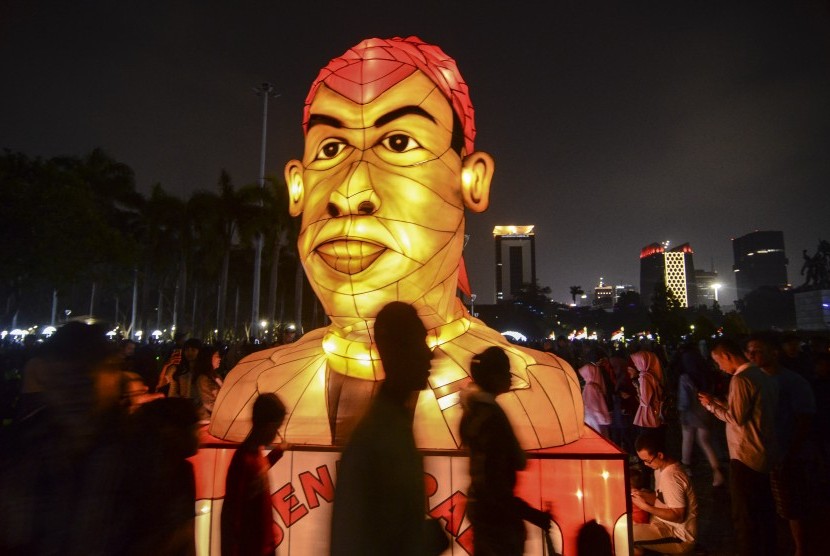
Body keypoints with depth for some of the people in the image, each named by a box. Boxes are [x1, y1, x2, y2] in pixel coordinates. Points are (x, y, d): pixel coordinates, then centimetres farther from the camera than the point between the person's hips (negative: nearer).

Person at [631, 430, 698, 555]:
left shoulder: (670, 477, -26)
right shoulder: (662, 467, 2)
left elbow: (677, 516, -24)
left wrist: (645, 506, -23)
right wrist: (643, 495, -5)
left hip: (679, 537, -9)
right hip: (667, 525, 9)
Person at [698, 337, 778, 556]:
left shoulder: (740, 379, -20)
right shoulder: (764, 377, 6)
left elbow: (736, 418, -21)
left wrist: (711, 406, -7)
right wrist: (722, 403, 11)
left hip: (745, 457, -9)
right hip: (766, 455, 9)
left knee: (744, 516, 3)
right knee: (765, 512, 21)